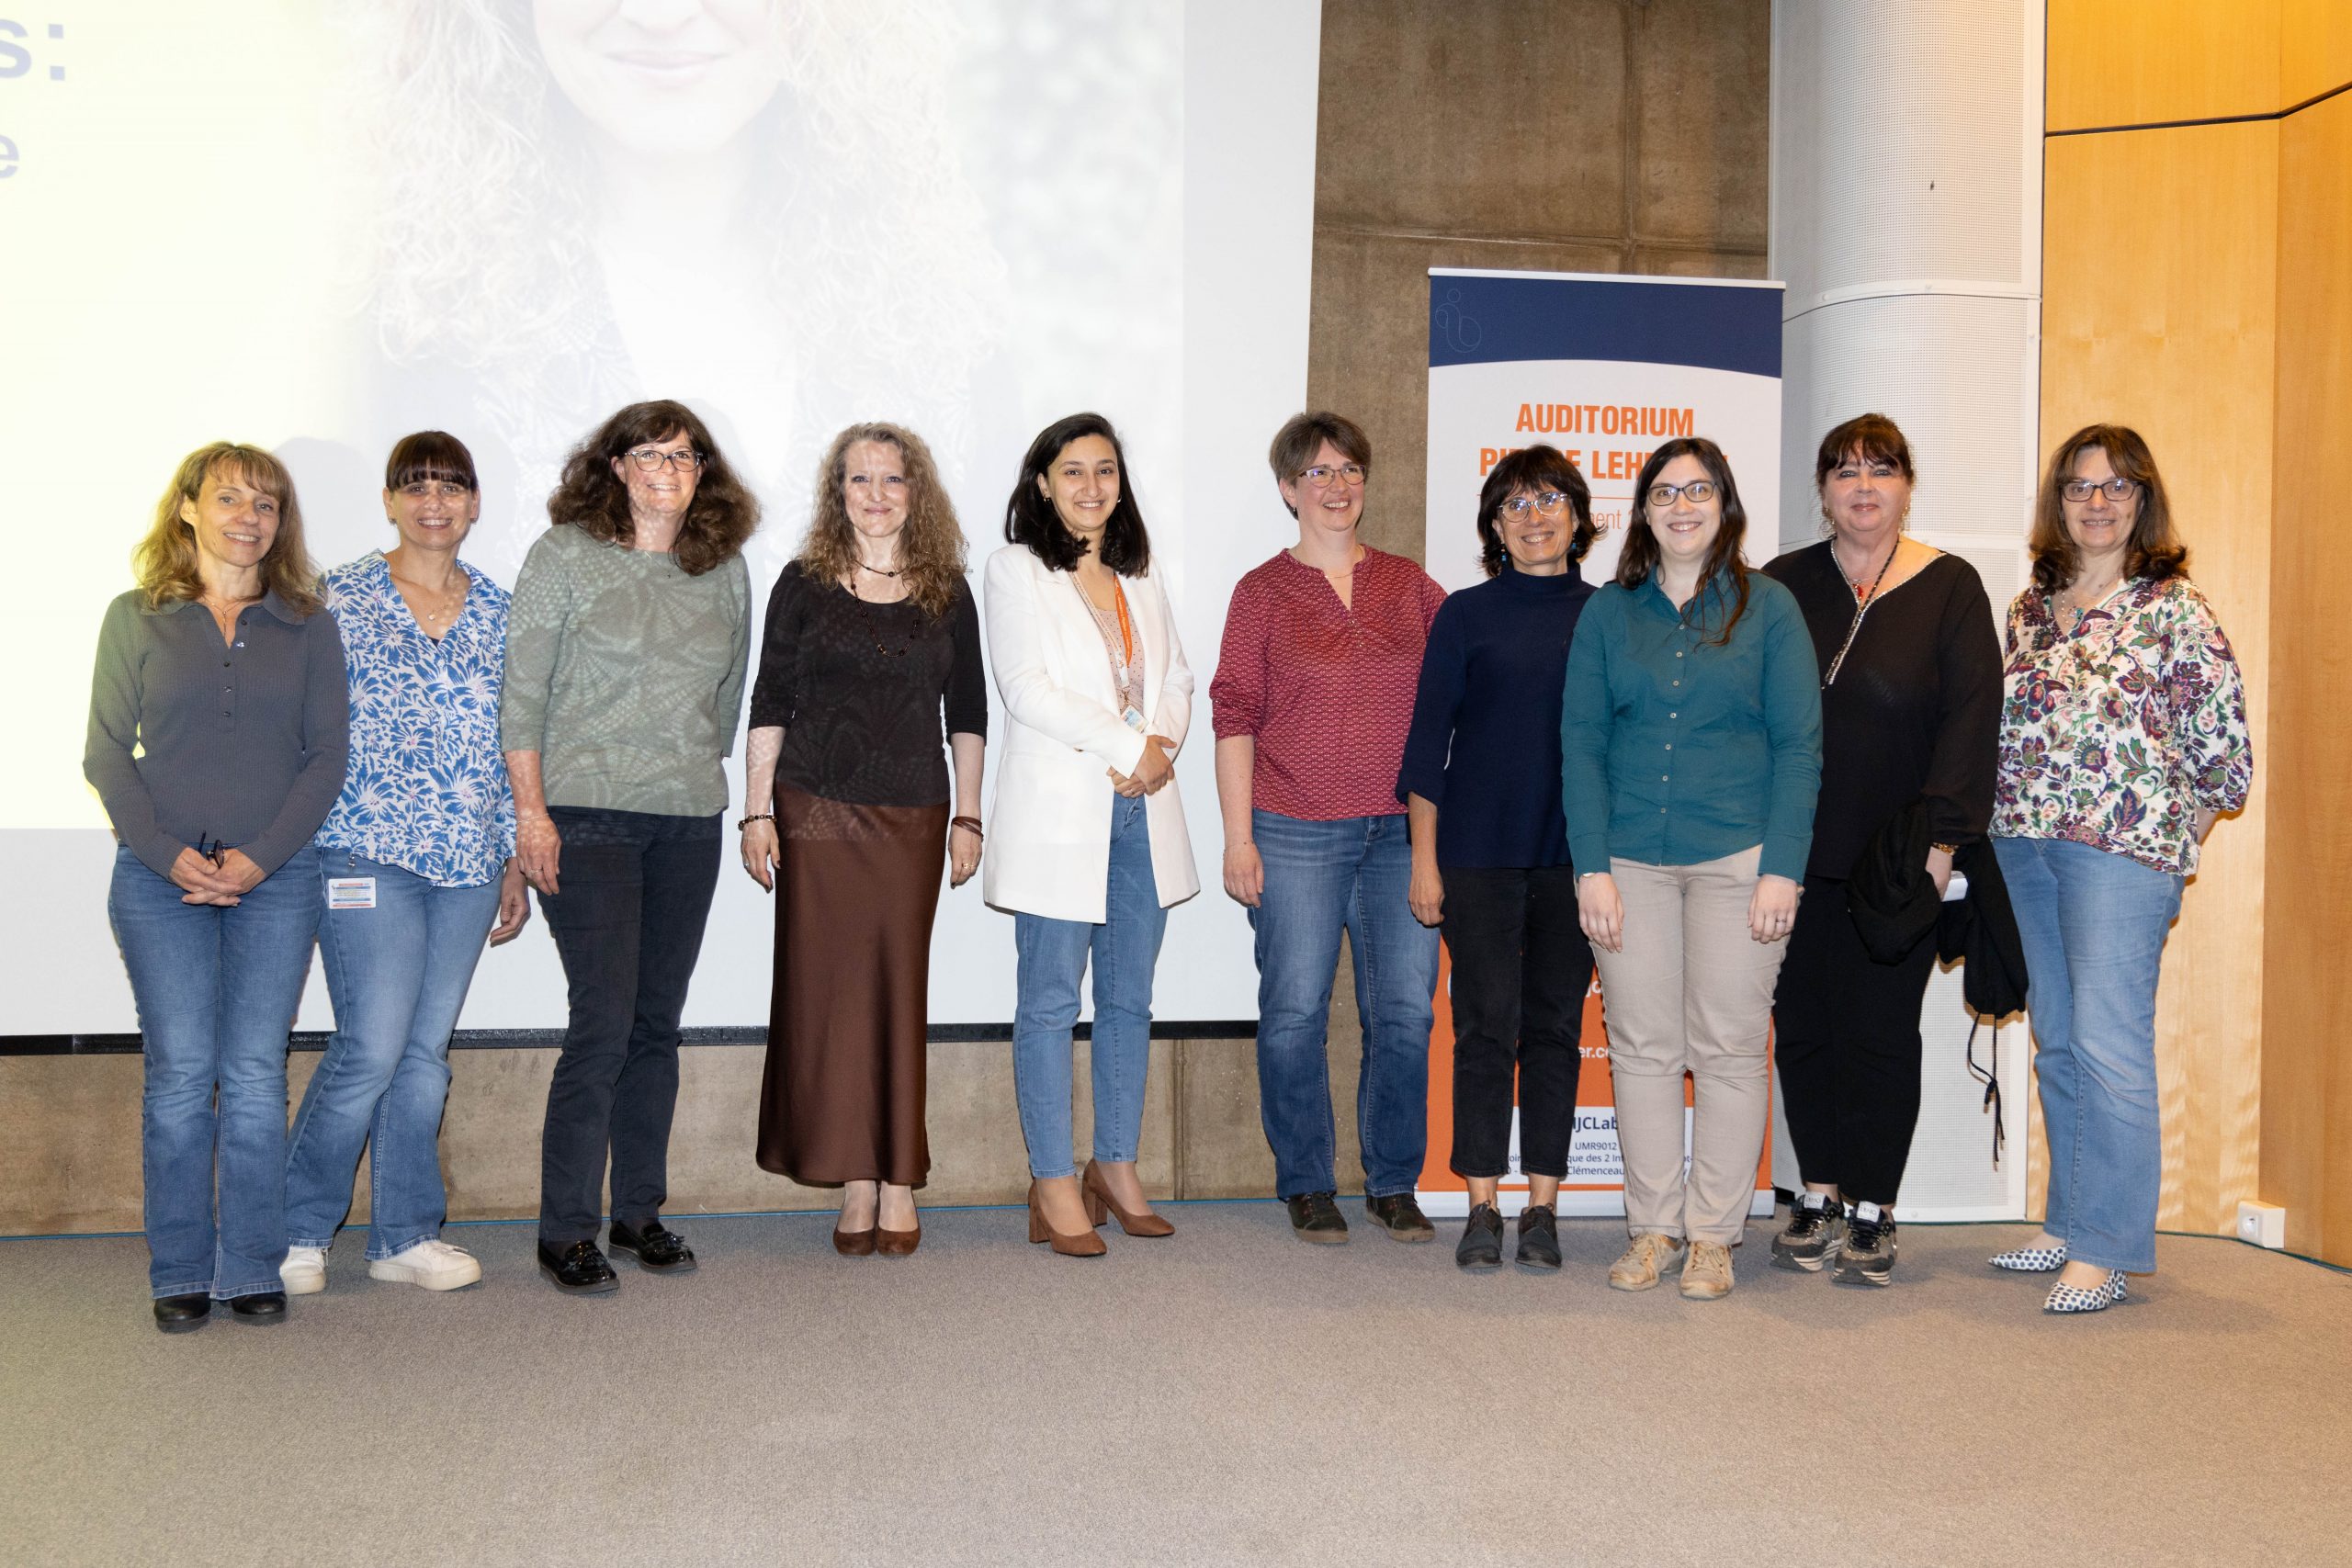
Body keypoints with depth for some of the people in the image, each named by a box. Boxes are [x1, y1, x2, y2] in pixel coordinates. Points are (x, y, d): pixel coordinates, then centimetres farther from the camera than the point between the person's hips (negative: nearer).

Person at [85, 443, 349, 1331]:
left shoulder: (307, 627, 10)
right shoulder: (136, 619, 8)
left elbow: (327, 755, 4)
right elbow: (106, 755, 4)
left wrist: (259, 857, -8)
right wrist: (170, 854, -10)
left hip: (277, 878, 1)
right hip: (161, 879, 0)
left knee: (255, 1073, 0)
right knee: (180, 1073, -2)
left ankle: (252, 1270, 9)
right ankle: (181, 1275, 9)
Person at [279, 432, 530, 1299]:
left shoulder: (498, 611, 11)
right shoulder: (341, 596, 0)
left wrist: (516, 863, 13)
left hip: (468, 861, 4)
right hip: (367, 848, -4)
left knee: (426, 1050, 8)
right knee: (373, 1047, -9)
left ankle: (406, 1233, 19)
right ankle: (298, 1227, 10)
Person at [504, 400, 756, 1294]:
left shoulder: (725, 569, 10)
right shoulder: (565, 554, -1)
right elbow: (523, 691, -4)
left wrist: (702, 779, 14)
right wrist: (531, 809, -9)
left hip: (688, 820, 4)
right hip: (586, 815, -4)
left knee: (659, 1022, 8)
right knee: (603, 1020, -9)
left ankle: (639, 1212, 20)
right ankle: (566, 1231, 1)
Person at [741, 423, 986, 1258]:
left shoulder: (947, 592, 9)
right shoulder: (804, 584, 5)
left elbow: (968, 712, 11)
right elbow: (769, 704, 5)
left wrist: (967, 816, 6)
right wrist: (757, 812, -1)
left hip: (912, 816, 1)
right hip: (816, 813, 0)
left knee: (900, 985, 0)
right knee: (827, 985, -2)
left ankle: (899, 1181, 9)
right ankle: (855, 1182, 7)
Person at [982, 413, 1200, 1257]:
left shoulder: (1141, 581, 19)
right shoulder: (1017, 571, 0)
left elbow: (1176, 681, 14)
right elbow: (1027, 689, -11)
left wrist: (1161, 747, -7)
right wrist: (1129, 746, -13)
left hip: (1143, 809, 6)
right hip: (1058, 813, -6)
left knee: (1129, 998, 9)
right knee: (1051, 1000, -3)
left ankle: (1116, 1168, 19)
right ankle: (1054, 1186, 3)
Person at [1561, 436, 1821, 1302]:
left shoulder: (1768, 607, 5)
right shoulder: (1608, 613, 9)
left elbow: (1798, 745, 1)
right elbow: (1581, 744, 6)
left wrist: (1782, 869, -8)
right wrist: (1592, 867, -4)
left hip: (1737, 857, -2)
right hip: (1631, 860, 2)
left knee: (1728, 1049, 1)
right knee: (1642, 1048, 3)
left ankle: (1712, 1235, 11)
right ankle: (1653, 1228, 14)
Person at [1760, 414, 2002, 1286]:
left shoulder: (1950, 588, 1)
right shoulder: (1781, 585, 8)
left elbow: (1970, 718, -5)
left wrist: (1941, 839, -13)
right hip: (1793, 855, 3)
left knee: (1881, 1032, 2)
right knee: (1802, 1028, 7)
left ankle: (1873, 1213, 13)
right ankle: (1819, 1197, 19)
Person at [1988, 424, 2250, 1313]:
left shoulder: (2176, 610, -5)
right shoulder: (2031, 608, 13)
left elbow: (2225, 748, -5)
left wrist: (2172, 839, -2)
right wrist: (2012, 823, 10)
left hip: (2123, 848, -6)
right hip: (2024, 843, 6)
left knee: (2109, 1046, -8)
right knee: (2057, 1043, 11)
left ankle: (2107, 1248, 0)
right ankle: (2068, 1221, 22)